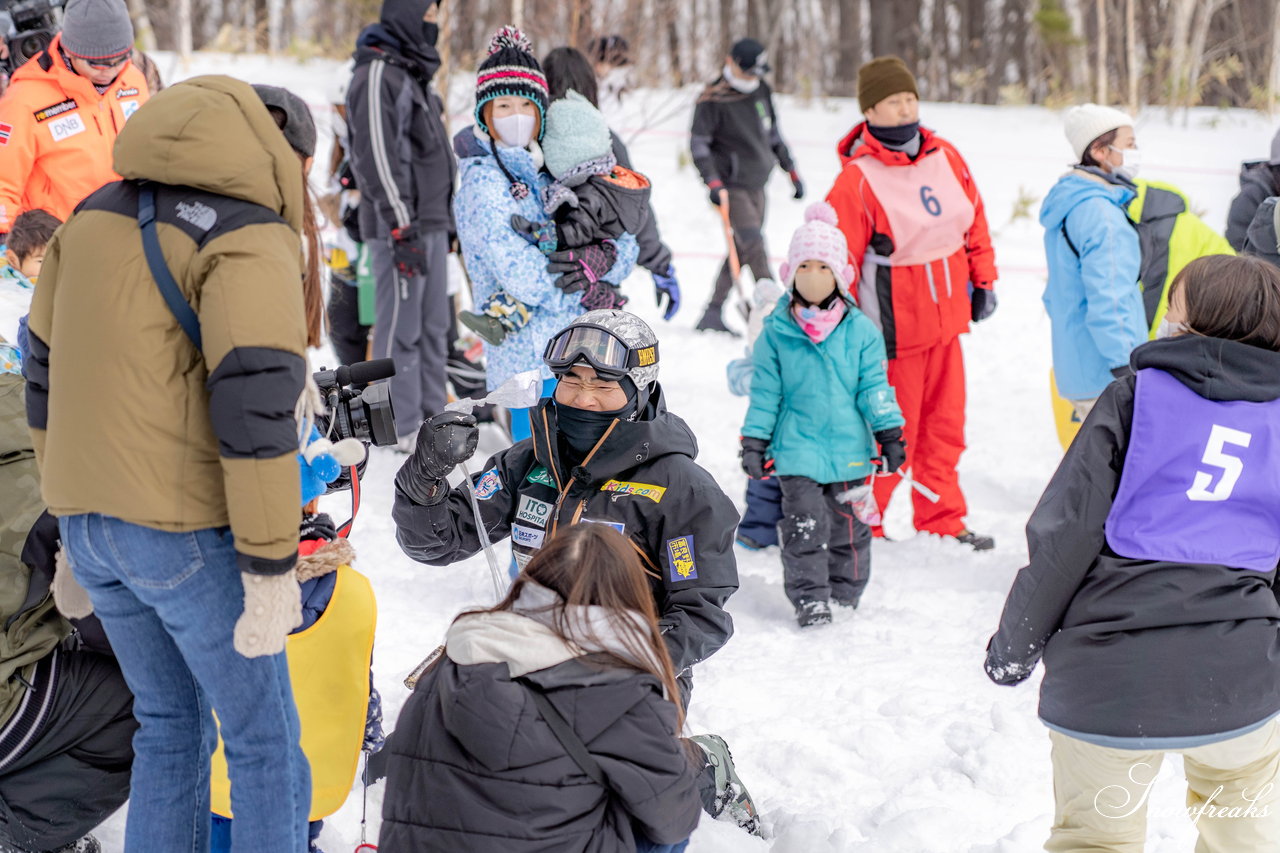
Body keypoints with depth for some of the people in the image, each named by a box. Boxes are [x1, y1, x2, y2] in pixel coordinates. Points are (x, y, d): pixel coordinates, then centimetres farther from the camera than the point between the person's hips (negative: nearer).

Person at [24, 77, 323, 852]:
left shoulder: (97, 216, 12)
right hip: (190, 531, -7)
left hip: (92, 523, 7)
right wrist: (270, 567, -18)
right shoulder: (250, 241, -11)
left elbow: (49, 373, 16)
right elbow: (255, 409, -20)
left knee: (171, 721, 22)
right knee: (266, 742, 6)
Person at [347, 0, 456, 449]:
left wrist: (443, 222, 23)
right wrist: (402, 228, -22)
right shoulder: (377, 75, -12)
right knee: (401, 328, -6)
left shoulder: (413, 74, 19)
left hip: (430, 224, 10)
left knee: (433, 327, 12)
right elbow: (377, 157, -19)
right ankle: (403, 429, -2)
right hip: (399, 228, -10)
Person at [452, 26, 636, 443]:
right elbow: (525, 278, -20)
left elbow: (625, 243, 7)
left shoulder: (551, 174, 13)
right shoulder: (483, 182, -10)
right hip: (534, 362, -8)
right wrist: (590, 284, -7)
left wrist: (603, 256, -16)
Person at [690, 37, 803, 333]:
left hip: (757, 185, 7)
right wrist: (713, 183, -19)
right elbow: (698, 144, -9)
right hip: (732, 185, -7)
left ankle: (712, 313, 13)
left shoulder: (761, 90, 10)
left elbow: (773, 134, 21)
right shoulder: (712, 99, -9)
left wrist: (792, 171, 19)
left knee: (744, 248, 7)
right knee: (754, 246, -17)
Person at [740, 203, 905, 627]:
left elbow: (874, 388, 5)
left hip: (849, 448, 2)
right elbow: (765, 392, 3)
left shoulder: (860, 330, 0)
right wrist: (754, 441, 1)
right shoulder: (776, 333, -2)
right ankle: (809, 597, 2)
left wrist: (890, 434, 3)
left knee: (848, 526, 10)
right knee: (805, 524, -7)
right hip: (797, 447, -1)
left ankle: (845, 593, 26)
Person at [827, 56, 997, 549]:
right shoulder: (857, 179, -15)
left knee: (945, 425, 14)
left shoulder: (946, 157, 4)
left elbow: (974, 222, 16)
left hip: (947, 318, 7)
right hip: (893, 328, -6)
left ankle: (941, 523, 26)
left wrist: (983, 280, 16)